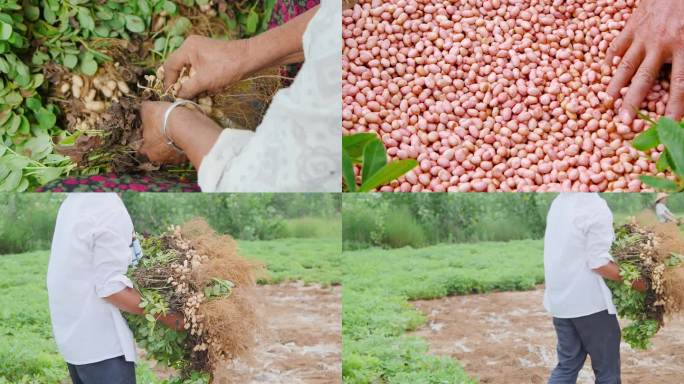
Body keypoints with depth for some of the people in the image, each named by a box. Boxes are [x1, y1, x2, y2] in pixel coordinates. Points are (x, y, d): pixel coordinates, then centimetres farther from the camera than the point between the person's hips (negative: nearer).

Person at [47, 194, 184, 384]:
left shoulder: (74, 200, 7)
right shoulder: (111, 210, -21)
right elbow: (110, 288, -22)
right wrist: (167, 317, -17)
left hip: (70, 331, 9)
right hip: (98, 339, -9)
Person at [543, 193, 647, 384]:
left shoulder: (558, 202, 7)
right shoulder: (596, 207, -18)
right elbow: (599, 263, -19)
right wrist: (634, 280, -10)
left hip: (559, 298, 7)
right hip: (589, 300, -7)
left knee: (567, 364, 15)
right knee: (607, 368, 8)